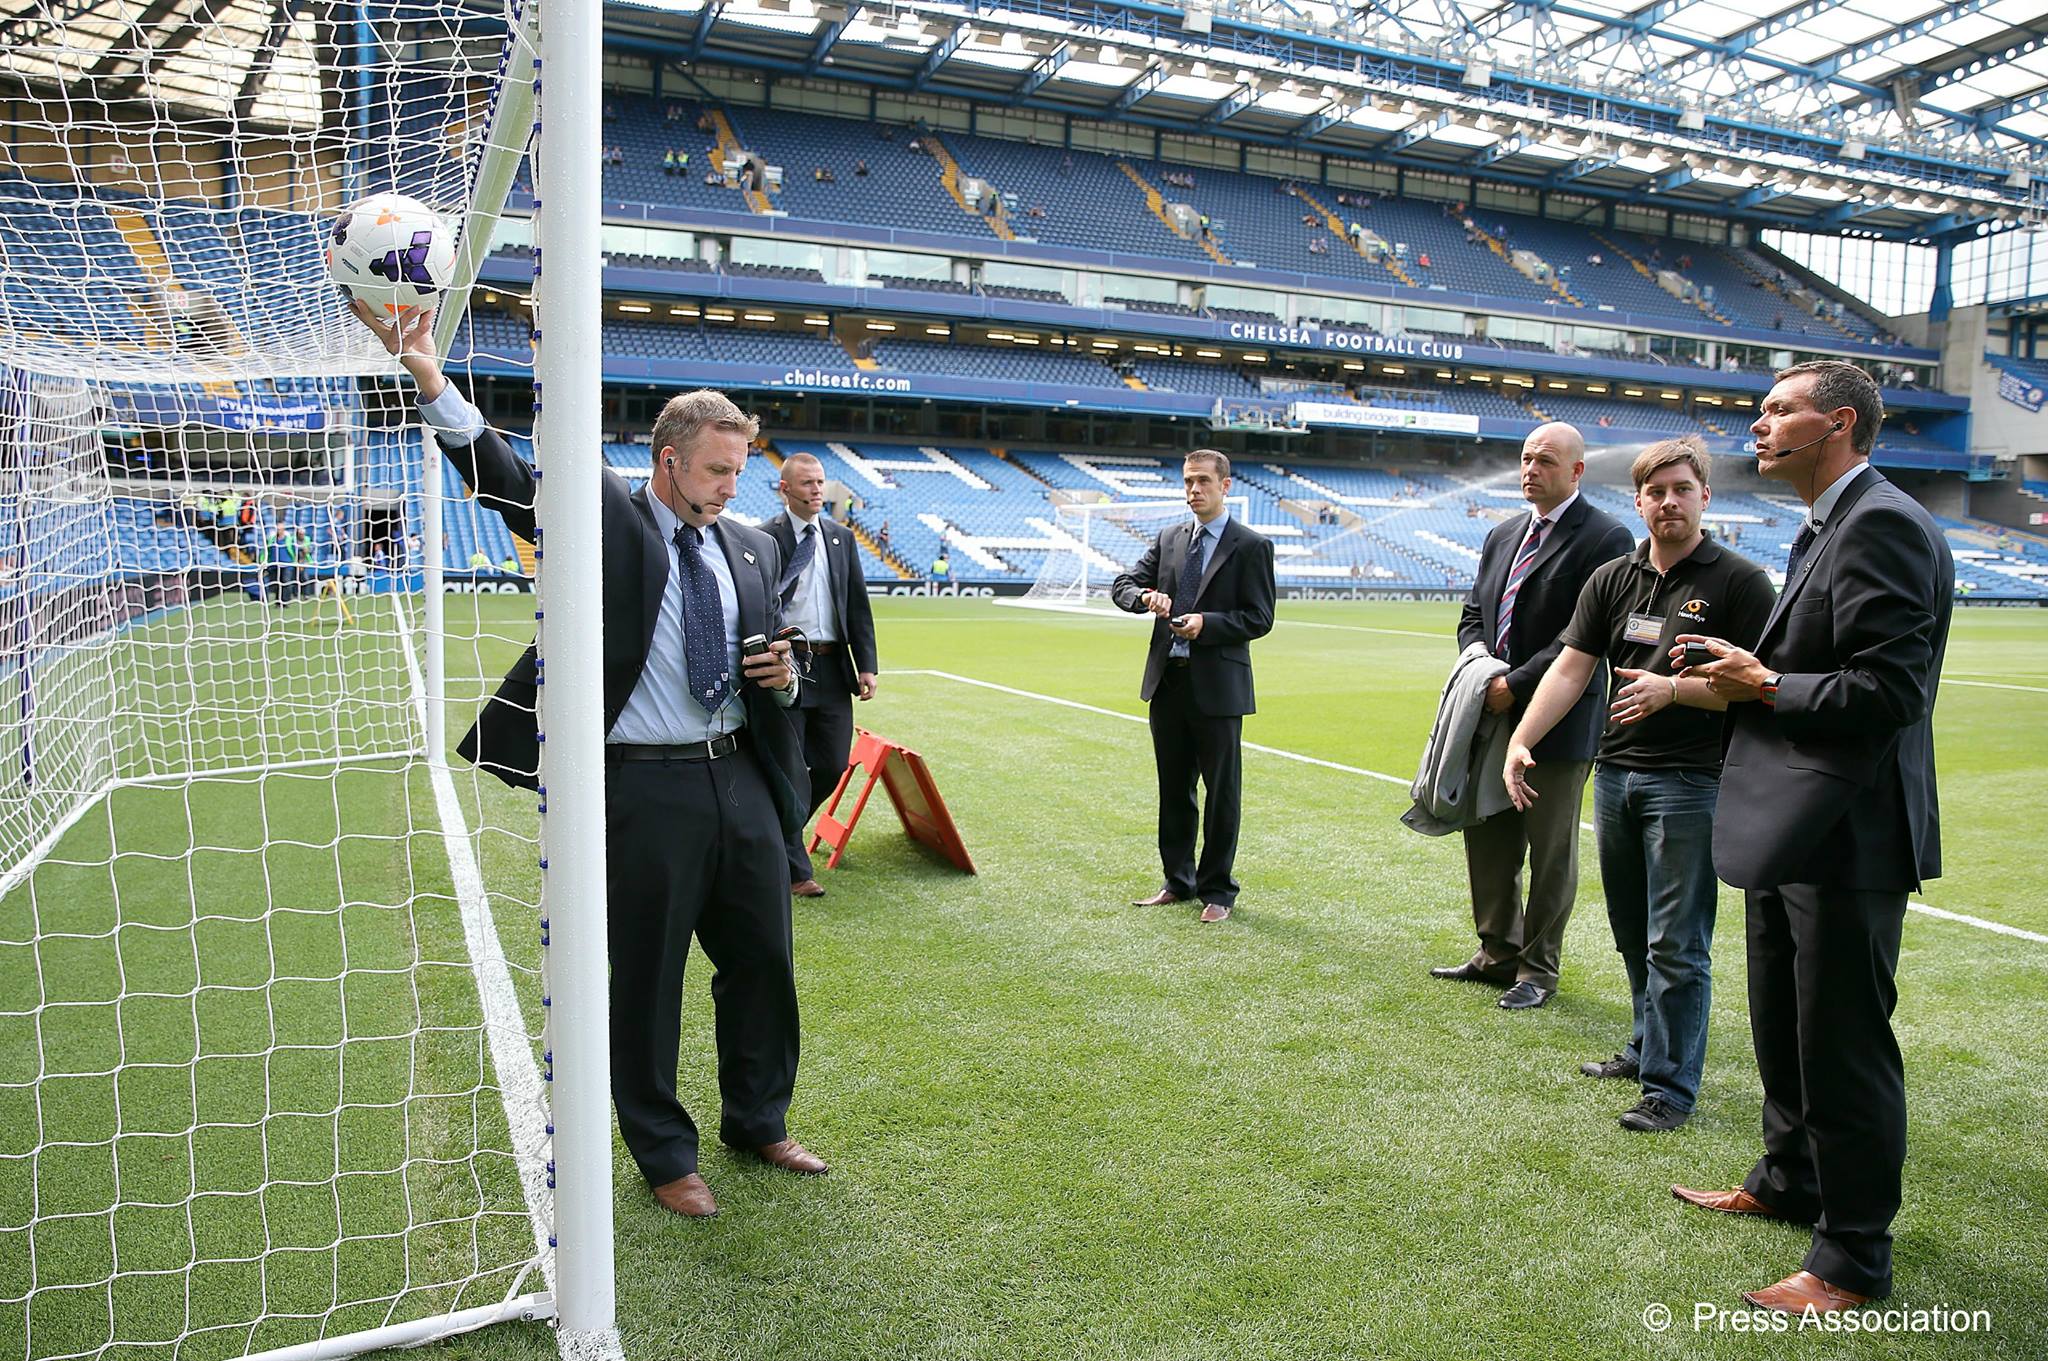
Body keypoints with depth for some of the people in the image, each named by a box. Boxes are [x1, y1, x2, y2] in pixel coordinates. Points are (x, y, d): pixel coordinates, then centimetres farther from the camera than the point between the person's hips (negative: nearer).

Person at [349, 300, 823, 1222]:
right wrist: (428, 375, -30)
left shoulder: (752, 549, 11)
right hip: (644, 787, -5)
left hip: (741, 778, 5)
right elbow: (506, 480, -18)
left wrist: (784, 679, -4)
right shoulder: (606, 519, -3)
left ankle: (758, 1123, 38)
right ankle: (664, 1157, 28)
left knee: (763, 962, 16)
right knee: (645, 980, 7)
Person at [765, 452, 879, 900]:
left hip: (833, 666, 5)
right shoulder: (764, 539, -5)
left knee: (832, 766, 9)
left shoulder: (841, 537, 11)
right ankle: (795, 869, 15)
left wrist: (866, 665, 5)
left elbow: (859, 605, 12)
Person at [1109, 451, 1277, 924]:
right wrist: (1146, 596, -13)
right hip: (1168, 681, 5)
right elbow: (1122, 584, 9)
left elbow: (1259, 618, -7)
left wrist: (1207, 623, -20)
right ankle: (1178, 881, 27)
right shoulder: (1169, 539, 12)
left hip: (1217, 685, -5)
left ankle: (1217, 890, 15)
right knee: (1173, 788, 14)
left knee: (1221, 791, 3)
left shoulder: (1252, 546, -3)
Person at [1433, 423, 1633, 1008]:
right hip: (1496, 717, 7)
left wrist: (1516, 685, -18)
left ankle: (1537, 970, 18)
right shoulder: (1503, 536, 14)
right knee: (1488, 840, 14)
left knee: (1551, 850, 5)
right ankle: (1498, 952, 29)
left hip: (1558, 723, -7)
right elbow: (1474, 613, 16)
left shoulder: (1605, 538, -10)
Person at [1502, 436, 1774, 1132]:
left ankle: (1670, 1085, 9)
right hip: (1615, 773, 5)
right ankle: (1647, 1046, 33)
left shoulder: (1738, 581, -4)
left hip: (1690, 781, -5)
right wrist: (1520, 741, -8)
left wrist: (1674, 689, -22)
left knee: (1675, 944, -2)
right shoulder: (1613, 579, 10)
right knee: (1633, 934, 16)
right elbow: (1569, 668, 4)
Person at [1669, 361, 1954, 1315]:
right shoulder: (1825, 529, 15)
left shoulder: (1880, 523, -18)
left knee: (1843, 1049, 2)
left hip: (1846, 839, -11)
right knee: (1782, 1030, 24)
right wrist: (1741, 676, 3)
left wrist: (1763, 684, -14)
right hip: (1794, 832, 11)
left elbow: (1887, 691, -25)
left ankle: (1853, 1262, 18)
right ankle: (1788, 1183, 43)